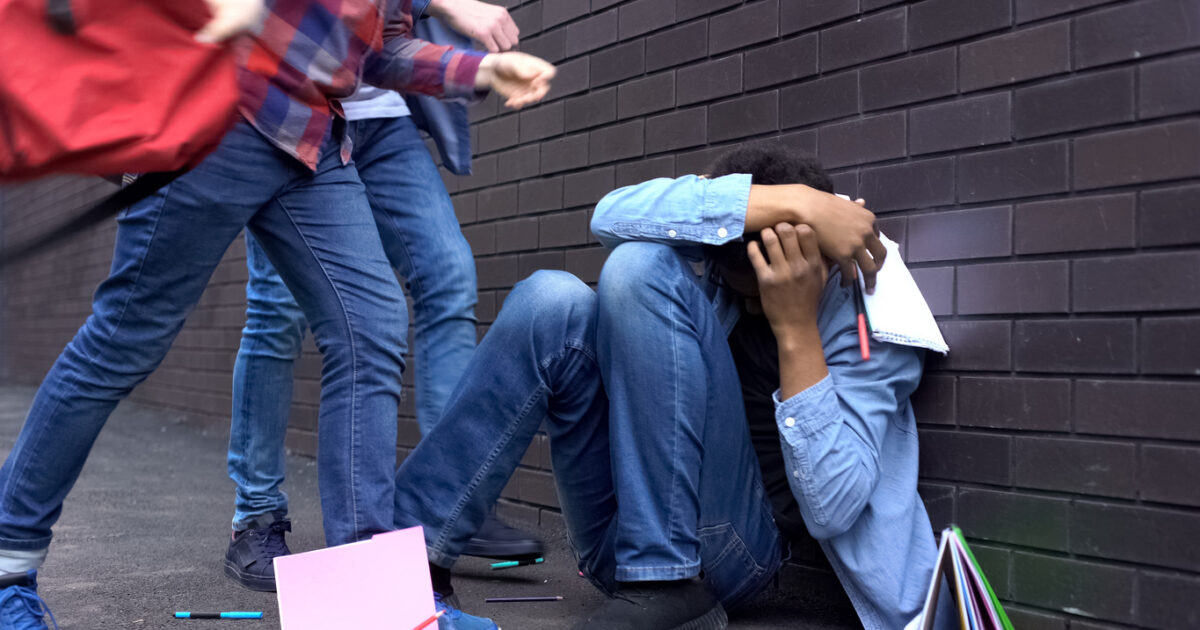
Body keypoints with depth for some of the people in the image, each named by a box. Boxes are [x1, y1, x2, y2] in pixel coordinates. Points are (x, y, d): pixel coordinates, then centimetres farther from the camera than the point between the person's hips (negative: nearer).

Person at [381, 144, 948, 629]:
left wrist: (796, 326, -26)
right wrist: (790, 201, -29)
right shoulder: (726, 229, 0)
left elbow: (832, 510, -19)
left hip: (725, 553, -4)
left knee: (641, 270, -23)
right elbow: (611, 216, -22)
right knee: (553, 300, -22)